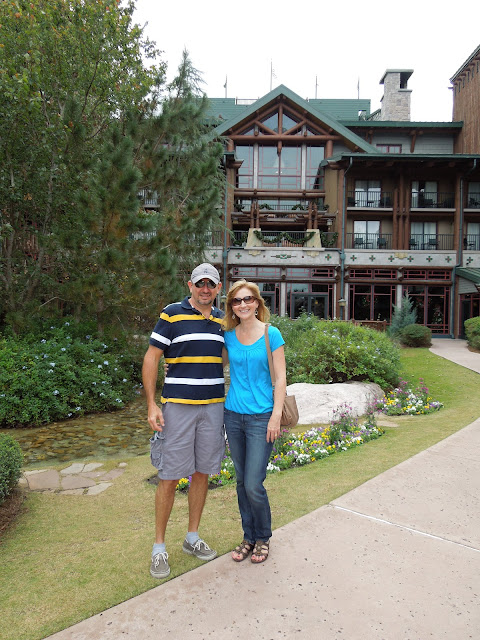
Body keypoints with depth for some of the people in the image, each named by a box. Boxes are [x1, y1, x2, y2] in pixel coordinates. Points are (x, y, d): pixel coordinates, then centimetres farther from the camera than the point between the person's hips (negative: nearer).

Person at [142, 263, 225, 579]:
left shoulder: (222, 319, 9)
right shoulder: (172, 314, -5)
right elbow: (151, 358, -5)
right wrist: (152, 404, -10)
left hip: (213, 407, 5)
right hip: (177, 407, -4)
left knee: (202, 473, 13)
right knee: (170, 477, 2)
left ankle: (193, 538, 30)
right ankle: (159, 547, 19)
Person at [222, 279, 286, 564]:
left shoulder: (271, 335, -6)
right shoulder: (228, 336, 4)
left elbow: (280, 378, -5)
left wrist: (276, 416, -11)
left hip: (261, 417, -4)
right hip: (233, 415, 4)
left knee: (253, 485, -3)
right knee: (242, 482, 13)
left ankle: (263, 537, 23)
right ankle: (249, 536, 32)